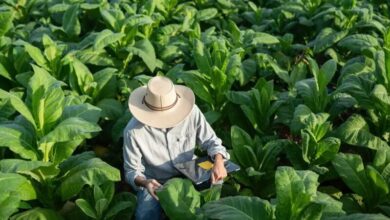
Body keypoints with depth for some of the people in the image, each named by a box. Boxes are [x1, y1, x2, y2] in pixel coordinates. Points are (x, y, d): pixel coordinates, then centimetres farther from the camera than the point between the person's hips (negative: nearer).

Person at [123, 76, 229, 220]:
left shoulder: (191, 112, -21)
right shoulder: (133, 131, -25)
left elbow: (210, 141, -7)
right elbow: (131, 171, -13)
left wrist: (218, 161, -28)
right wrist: (144, 182, -36)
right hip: (155, 183, -1)